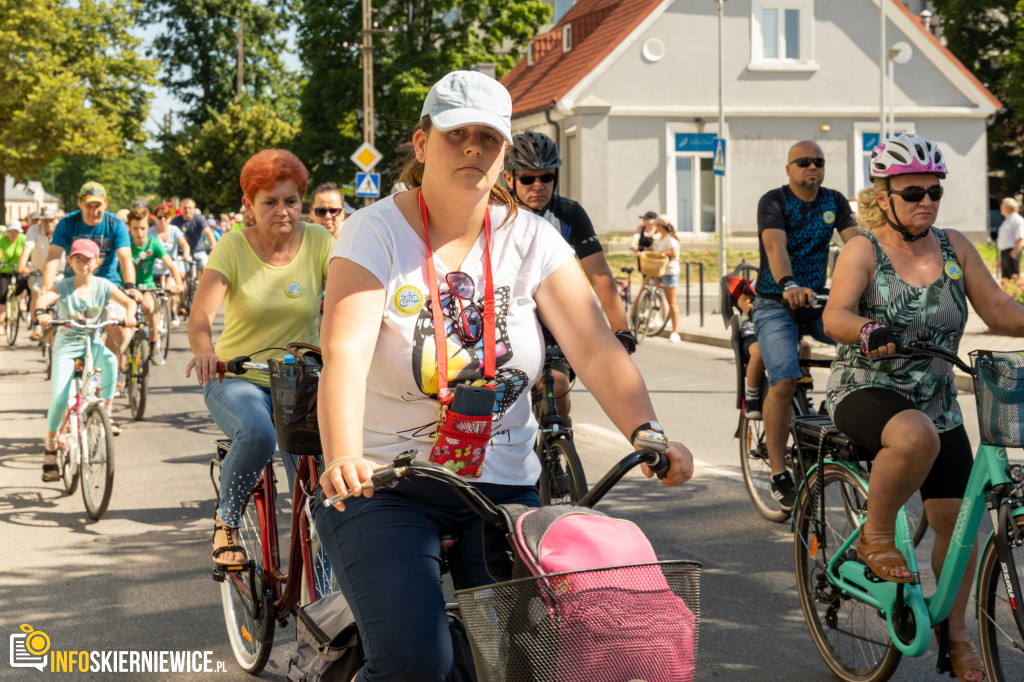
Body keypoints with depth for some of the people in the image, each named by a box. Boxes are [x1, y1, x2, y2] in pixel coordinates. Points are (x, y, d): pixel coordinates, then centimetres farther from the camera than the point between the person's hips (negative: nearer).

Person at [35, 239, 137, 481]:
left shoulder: (103, 286, -2)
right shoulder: (63, 286, -8)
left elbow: (128, 301, -12)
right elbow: (44, 298, -27)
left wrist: (129, 314, -35)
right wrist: (41, 312, -50)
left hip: (92, 343, 2)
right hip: (66, 345, -2)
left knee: (110, 360, -35)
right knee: (59, 398, -16)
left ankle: (106, 411, -18)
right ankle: (50, 447, 4)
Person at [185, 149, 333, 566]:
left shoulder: (318, 241, -2)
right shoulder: (233, 247, -7)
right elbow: (200, 315, -19)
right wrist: (204, 350, -42)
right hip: (237, 378, -2)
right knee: (257, 434, -35)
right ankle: (227, 521, -7)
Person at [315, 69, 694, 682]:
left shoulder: (531, 240, 2)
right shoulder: (376, 232, -7)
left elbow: (598, 349, -8)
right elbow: (345, 352, -22)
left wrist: (648, 435, -25)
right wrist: (343, 459, -39)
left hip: (502, 487, 3)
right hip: (387, 487, -3)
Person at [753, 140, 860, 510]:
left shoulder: (834, 201, 5)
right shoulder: (773, 202, -10)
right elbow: (776, 247, -27)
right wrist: (789, 285, -47)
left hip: (818, 300, 5)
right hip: (777, 303, -5)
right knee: (784, 381, -22)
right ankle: (779, 474, -13)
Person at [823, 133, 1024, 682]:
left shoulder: (954, 247, 4)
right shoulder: (864, 249, -9)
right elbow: (835, 316, -23)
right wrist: (868, 331, -44)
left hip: (936, 404, 5)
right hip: (865, 391, -5)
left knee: (957, 519, 3)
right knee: (916, 437, -39)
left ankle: (956, 634, 23)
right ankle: (875, 536, -14)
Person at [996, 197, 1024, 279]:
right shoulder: (1007, 220, 21)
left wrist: (1013, 254, -21)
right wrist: (1000, 257, 20)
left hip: (1012, 252, -10)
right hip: (1004, 252, 10)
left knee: (1014, 278, -12)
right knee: (1005, 278, 10)